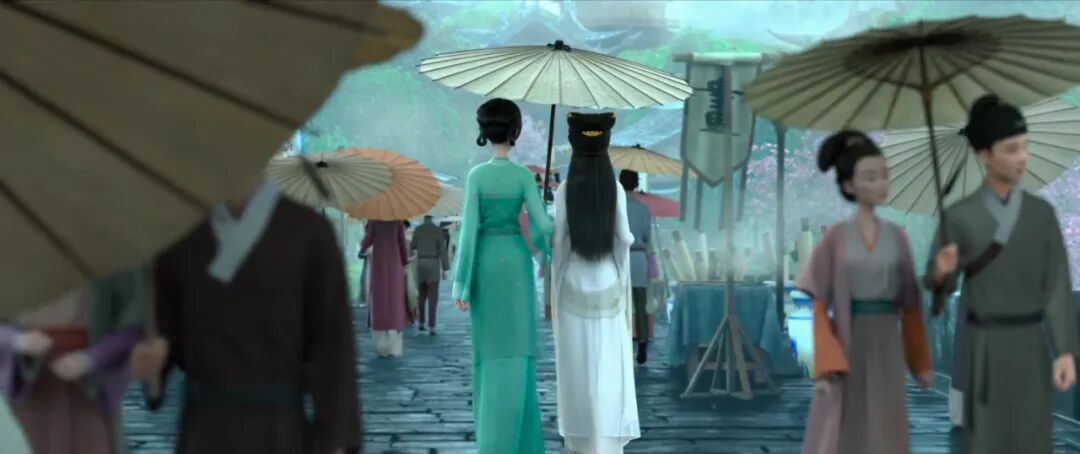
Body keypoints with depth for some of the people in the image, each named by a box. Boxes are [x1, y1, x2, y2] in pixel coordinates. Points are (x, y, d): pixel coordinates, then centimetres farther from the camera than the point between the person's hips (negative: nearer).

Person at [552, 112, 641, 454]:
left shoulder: (564, 191, -7)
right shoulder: (616, 189, -6)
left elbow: (559, 243, -6)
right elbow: (624, 238, -7)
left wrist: (554, 290, 2)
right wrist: (631, 240, 17)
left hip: (574, 285, 0)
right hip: (608, 285, 0)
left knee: (577, 366, 6)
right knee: (608, 366, 3)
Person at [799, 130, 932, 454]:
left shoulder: (896, 236, 5)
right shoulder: (836, 237, -4)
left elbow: (910, 305, 10)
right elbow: (820, 306, -6)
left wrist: (921, 361, 12)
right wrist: (824, 366, -14)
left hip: (886, 349, 3)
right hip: (845, 349, -3)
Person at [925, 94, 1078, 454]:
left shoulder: (1042, 213, 1)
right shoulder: (958, 217, -5)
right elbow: (939, 285, 1)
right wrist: (942, 271, -25)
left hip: (1031, 346, 2)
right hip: (982, 346, -2)